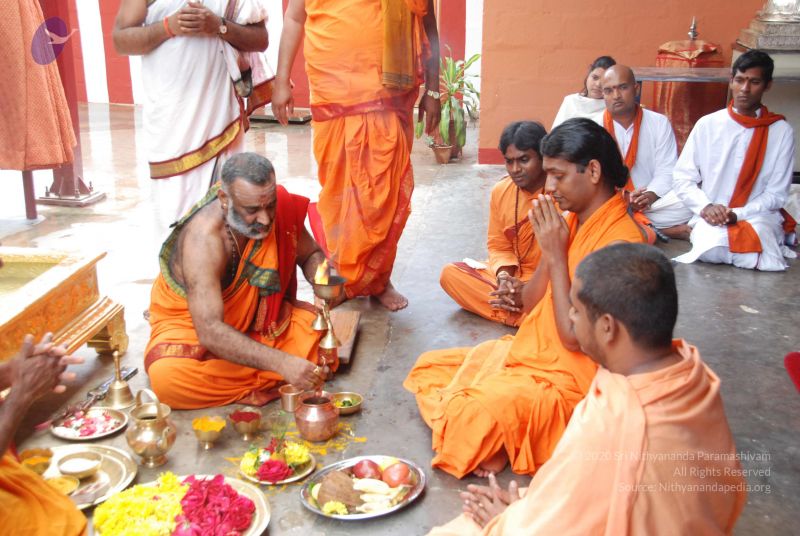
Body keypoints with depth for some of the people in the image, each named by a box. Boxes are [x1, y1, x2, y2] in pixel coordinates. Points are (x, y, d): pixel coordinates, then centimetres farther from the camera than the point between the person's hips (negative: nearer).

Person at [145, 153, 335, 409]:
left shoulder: (280, 208, -18)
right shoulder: (203, 239, -34)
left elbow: (310, 254, 4)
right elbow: (210, 331, -42)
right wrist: (281, 363, -52)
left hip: (258, 321, 5)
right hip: (192, 323, -4)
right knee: (166, 376, -35)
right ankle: (268, 385, -21)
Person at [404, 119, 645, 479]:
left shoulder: (619, 240, -22)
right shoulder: (572, 220, 5)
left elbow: (574, 336, -25)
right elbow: (529, 306, 6)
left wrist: (556, 255, -21)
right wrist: (549, 253, -11)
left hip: (567, 378, -9)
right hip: (531, 350, 10)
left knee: (472, 415, -30)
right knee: (428, 369, 9)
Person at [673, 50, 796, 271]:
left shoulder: (781, 132, 1)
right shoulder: (707, 125, 3)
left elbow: (776, 194, 0)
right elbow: (683, 179, 2)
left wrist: (737, 214, -15)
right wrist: (705, 207, -16)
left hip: (758, 216, 0)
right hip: (711, 218, 0)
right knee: (711, 249, -33)